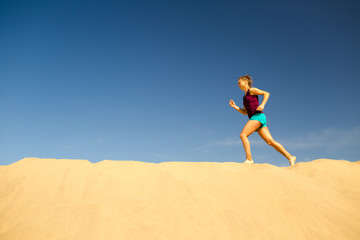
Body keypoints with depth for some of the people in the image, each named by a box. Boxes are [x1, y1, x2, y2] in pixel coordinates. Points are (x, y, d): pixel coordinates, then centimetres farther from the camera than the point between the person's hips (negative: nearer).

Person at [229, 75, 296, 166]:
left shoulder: (251, 90, 6)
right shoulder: (245, 97, 28)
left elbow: (266, 93, -2)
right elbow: (245, 112, 27)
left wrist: (262, 105, -15)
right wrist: (234, 106, 18)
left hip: (258, 116, -8)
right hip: (254, 118, 8)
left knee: (243, 135, -18)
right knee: (270, 141, -1)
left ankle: (249, 159, -22)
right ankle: (290, 157, -3)